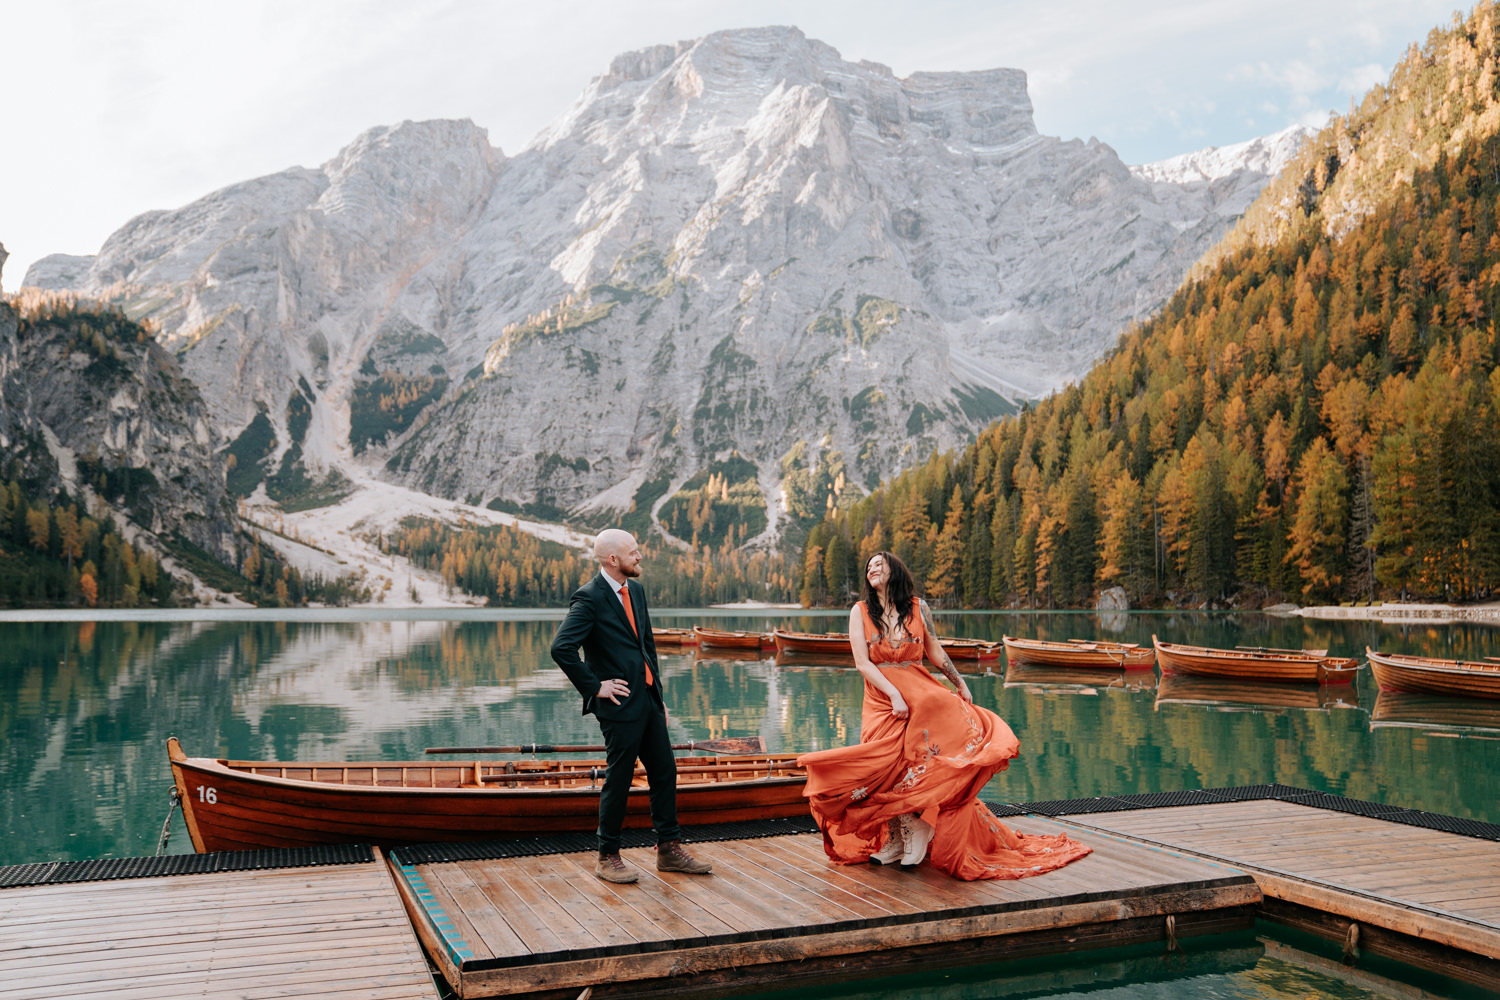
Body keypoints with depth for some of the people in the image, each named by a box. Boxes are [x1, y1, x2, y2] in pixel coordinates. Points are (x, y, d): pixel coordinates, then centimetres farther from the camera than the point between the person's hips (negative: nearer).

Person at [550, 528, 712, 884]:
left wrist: (658, 692, 17)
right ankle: (608, 858, 17)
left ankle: (669, 848, 25)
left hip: (649, 699, 8)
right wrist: (594, 687, -17)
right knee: (618, 780, 2)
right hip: (621, 704, -8)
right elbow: (562, 647, -24)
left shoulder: (636, 590, 12)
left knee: (665, 772, 12)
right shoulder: (589, 598, -15)